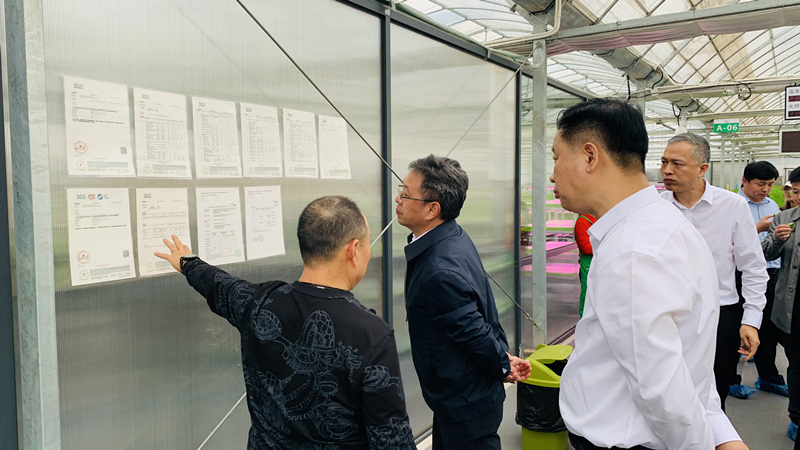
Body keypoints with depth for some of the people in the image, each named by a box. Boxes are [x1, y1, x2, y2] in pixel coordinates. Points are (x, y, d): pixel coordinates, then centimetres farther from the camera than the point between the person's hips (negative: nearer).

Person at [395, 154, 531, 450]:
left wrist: (503, 367, -7)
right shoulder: (455, 238, -1)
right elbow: (481, 310, 6)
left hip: (465, 409, -9)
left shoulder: (440, 271, -33)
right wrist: (503, 355, 10)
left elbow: (476, 335, -25)